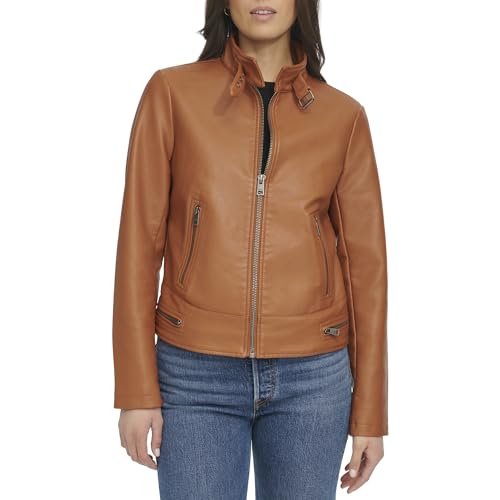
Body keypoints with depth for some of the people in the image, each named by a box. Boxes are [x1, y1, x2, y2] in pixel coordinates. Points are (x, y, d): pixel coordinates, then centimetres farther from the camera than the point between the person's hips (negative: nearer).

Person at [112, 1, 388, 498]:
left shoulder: (343, 115, 2)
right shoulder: (172, 92, -2)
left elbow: (365, 261, 3)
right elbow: (139, 240, -2)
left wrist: (370, 411, 3)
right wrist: (136, 391, -5)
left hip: (312, 378, 2)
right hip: (196, 372, -1)